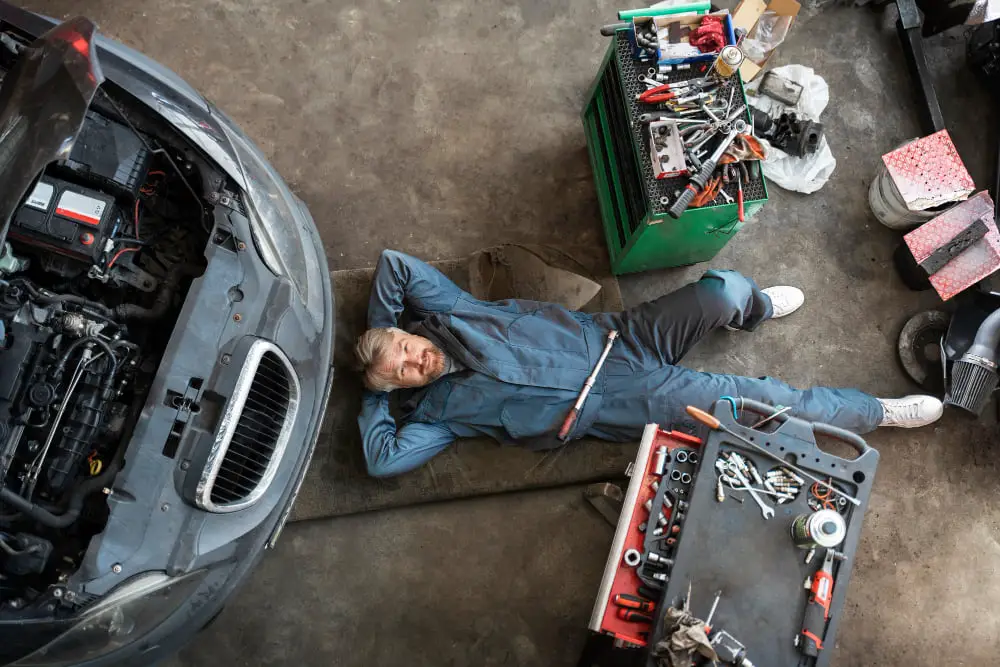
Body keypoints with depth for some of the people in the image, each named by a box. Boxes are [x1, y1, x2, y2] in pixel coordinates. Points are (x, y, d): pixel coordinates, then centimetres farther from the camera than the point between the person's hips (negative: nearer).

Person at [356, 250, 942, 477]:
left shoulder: (443, 313, 0)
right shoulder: (441, 410, -8)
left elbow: (395, 261, -2)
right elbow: (385, 459, -20)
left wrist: (382, 329, 2)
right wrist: (376, 397, -8)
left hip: (613, 338, 4)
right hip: (623, 402, -3)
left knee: (725, 289, -13)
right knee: (761, 400, -10)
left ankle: (754, 309, 26)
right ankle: (874, 411, 14)